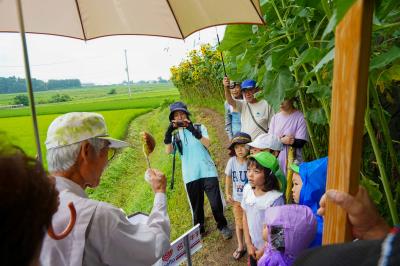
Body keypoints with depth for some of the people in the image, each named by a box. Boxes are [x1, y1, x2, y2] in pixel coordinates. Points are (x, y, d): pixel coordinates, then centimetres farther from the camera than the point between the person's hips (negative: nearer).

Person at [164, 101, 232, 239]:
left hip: (207, 171, -1)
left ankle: (222, 226, 28)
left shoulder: (199, 127, 3)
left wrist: (194, 131, -28)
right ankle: (199, 230, 34)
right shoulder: (175, 135, 6)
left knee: (216, 202, 3)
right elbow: (168, 151, -12)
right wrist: (168, 133, -27)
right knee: (196, 205, 13)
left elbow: (207, 144, -14)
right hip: (190, 175, 2)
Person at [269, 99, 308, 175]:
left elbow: (300, 142, -12)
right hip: (276, 160, 4)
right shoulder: (275, 117, 8)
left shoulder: (300, 117, -7)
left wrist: (280, 140, -11)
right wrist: (282, 139, -15)